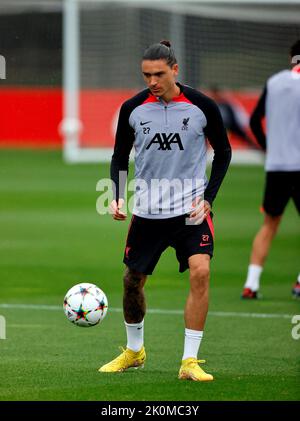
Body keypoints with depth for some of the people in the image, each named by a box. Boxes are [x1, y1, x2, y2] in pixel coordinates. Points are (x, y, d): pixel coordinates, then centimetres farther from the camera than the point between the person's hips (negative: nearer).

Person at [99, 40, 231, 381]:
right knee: (132, 280, 9)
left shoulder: (201, 106, -7)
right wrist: (117, 196, -5)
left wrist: (207, 197, -5)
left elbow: (223, 152, 5)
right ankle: (134, 350, 35)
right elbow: (120, 156, 10)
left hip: (191, 207, -2)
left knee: (200, 272, -20)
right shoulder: (132, 109, -3)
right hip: (147, 209, 2)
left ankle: (190, 361, -14)